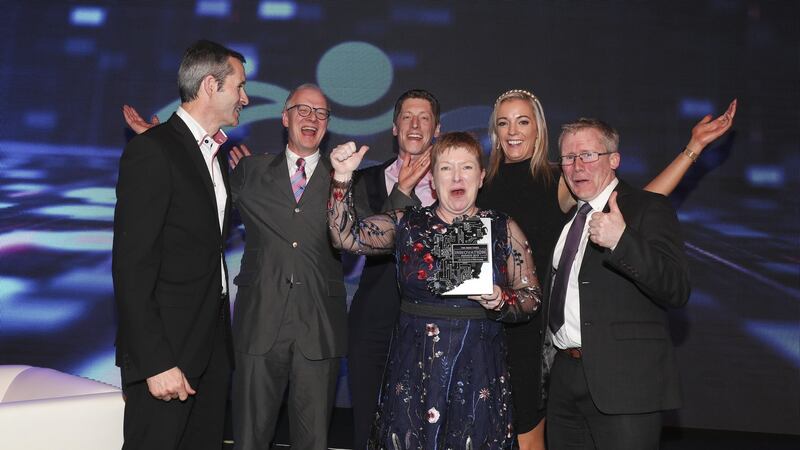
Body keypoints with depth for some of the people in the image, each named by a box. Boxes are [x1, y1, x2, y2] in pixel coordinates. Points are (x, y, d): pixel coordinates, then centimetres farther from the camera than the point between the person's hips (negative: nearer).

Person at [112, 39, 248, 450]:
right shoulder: (151, 151, -13)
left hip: (213, 346, 8)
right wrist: (155, 363, -20)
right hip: (167, 352, -8)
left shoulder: (215, 154, 14)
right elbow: (131, 266, -18)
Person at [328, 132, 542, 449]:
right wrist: (342, 179, -17)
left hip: (478, 374, 0)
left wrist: (502, 301, -13)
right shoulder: (406, 223, 4)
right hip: (413, 372, 0)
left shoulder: (503, 229, 3)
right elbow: (347, 237, -6)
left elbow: (532, 297, 7)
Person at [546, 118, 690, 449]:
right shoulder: (566, 216, 16)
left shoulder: (649, 208, -5)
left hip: (625, 382, -6)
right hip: (565, 378, 6)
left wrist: (621, 240, -29)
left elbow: (677, 291, -17)